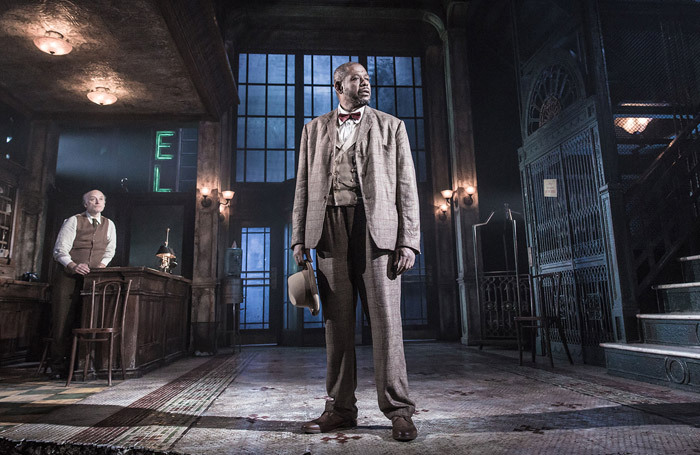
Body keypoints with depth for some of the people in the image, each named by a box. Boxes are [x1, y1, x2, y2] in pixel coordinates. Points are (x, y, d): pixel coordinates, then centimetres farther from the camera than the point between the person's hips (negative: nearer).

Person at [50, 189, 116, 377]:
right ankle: (58, 365, 6)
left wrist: (101, 265, -4)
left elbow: (110, 251, 15)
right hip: (68, 276, -3)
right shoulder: (73, 221, 0)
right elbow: (60, 249, -6)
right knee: (63, 320, -3)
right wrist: (73, 266, -22)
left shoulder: (109, 225, 11)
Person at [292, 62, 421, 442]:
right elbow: (303, 186, 16)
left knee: (385, 319, -4)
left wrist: (408, 240, -4)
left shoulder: (391, 126, 15)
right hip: (330, 228, 2)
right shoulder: (314, 129, 21)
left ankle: (398, 410, 6)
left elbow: (406, 186, 7)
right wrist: (299, 237, 6)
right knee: (336, 321, 4)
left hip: (377, 227, -2)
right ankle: (340, 408, 15)